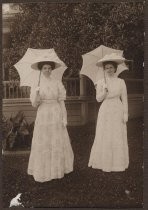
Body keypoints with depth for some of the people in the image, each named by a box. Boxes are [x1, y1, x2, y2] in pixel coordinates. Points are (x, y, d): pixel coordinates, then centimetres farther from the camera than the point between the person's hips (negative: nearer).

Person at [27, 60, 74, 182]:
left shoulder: (57, 83, 3)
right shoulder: (36, 85, 3)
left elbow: (61, 102, 2)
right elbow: (34, 105, 1)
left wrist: (64, 118, -4)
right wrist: (37, 94, -18)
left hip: (56, 115, 0)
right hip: (43, 115, 0)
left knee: (58, 142, 4)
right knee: (43, 144, 2)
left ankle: (58, 168, 20)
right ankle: (43, 171, 15)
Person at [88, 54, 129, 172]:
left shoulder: (121, 82, 2)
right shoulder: (101, 83, 3)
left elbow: (124, 99, 3)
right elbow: (98, 99, 2)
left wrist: (125, 114, -2)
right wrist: (104, 91, -15)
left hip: (118, 111, 0)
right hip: (105, 111, 0)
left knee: (119, 137, 3)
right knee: (104, 137, 1)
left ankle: (118, 163, 16)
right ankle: (104, 162, 14)